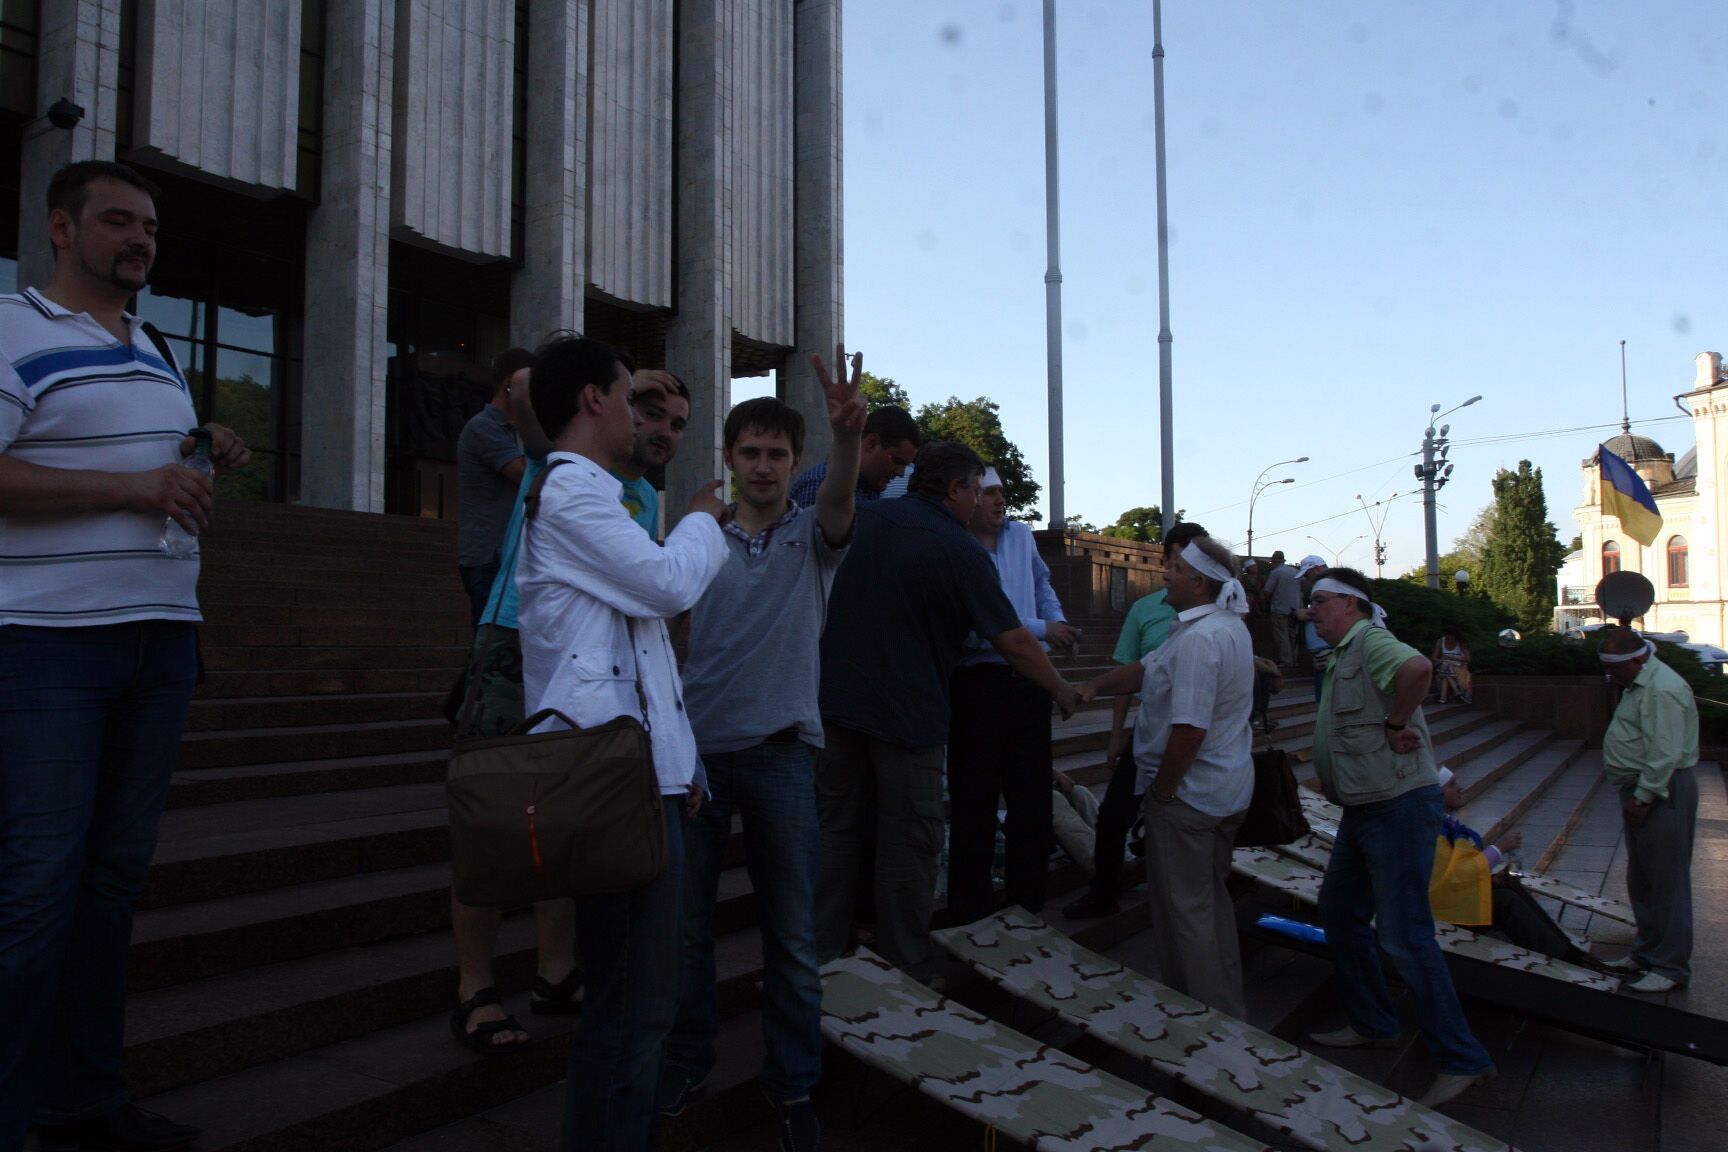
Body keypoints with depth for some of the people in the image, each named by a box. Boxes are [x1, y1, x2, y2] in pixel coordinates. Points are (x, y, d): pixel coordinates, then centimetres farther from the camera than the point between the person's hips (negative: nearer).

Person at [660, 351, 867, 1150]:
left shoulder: (812, 537, 3)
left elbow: (839, 500, -19)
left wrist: (847, 434, -40)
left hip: (782, 752, -1)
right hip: (697, 747, 2)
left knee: (791, 929, 6)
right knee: (685, 919, 11)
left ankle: (793, 1084, 22)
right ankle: (684, 1064, 29)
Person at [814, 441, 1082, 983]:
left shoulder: (868, 517, 5)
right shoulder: (961, 551, -11)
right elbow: (1014, 642, -10)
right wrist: (1061, 690, 4)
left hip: (837, 699, 6)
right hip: (907, 710, -6)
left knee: (836, 826, 14)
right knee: (908, 842, 5)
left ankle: (820, 956, 22)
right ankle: (907, 972, 15)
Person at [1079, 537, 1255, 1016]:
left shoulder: (1198, 638, -24)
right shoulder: (1230, 626, 9)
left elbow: (1189, 729, -29)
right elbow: (1146, 669, 9)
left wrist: (1161, 792, -18)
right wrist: (1094, 686, -1)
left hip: (1190, 793, -10)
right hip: (1229, 790, 10)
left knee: (1185, 908, 4)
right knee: (1211, 897, 22)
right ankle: (1230, 1008, 34)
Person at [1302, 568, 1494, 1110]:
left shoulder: (1371, 641, -16)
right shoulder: (1340, 657, 16)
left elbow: (1417, 667, -39)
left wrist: (1396, 725, -26)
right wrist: (1330, 776, 16)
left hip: (1399, 806, -11)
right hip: (1362, 808, 11)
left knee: (1403, 935, -8)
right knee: (1339, 914, 18)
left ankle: (1461, 1060, 3)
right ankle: (1374, 1024, 31)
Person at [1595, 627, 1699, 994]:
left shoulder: (1662, 690, -20)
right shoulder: (1639, 685, 14)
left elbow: (1665, 753, -24)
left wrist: (1642, 797, -20)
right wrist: (1635, 796, 16)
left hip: (1661, 793, -11)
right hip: (1642, 790, 11)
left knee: (1666, 880, -3)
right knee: (1641, 880, 17)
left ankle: (1670, 967, 5)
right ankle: (1646, 953, 29)